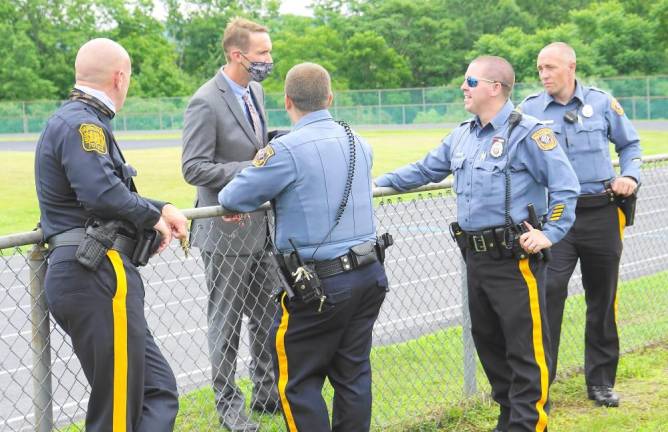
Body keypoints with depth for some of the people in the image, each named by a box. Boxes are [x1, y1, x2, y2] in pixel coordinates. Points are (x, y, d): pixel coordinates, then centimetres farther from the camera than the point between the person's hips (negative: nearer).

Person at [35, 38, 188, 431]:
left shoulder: (76, 120, 20)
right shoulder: (82, 124, -13)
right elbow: (103, 193, -27)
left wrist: (154, 215, 13)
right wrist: (156, 213, -10)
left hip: (82, 277, 11)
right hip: (98, 278, -11)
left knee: (159, 392, 11)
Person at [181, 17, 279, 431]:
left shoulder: (255, 91, 8)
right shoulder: (206, 102, -17)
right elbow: (194, 168, -20)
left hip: (261, 225, 8)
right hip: (227, 229, -7)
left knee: (267, 314, 15)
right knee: (227, 319, 4)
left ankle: (266, 390, 28)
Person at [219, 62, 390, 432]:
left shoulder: (287, 149, -15)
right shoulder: (357, 142, 8)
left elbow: (234, 198, -11)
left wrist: (227, 197, 12)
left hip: (320, 284, -7)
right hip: (370, 274, 7)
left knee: (298, 382, 4)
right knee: (353, 374, 15)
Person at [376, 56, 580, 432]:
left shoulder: (527, 133, -11)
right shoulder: (462, 135, 14)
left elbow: (566, 186, -14)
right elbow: (426, 170, 26)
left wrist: (551, 234, -18)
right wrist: (380, 182, 25)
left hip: (515, 259, -9)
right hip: (476, 257, 9)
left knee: (526, 350, -5)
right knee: (487, 341, 16)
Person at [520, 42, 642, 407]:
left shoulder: (602, 102, 2)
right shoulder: (529, 109, 1)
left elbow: (629, 143, 14)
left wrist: (630, 176, -2)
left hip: (601, 213, 1)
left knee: (602, 299, 10)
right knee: (548, 292, -12)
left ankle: (601, 381, 23)